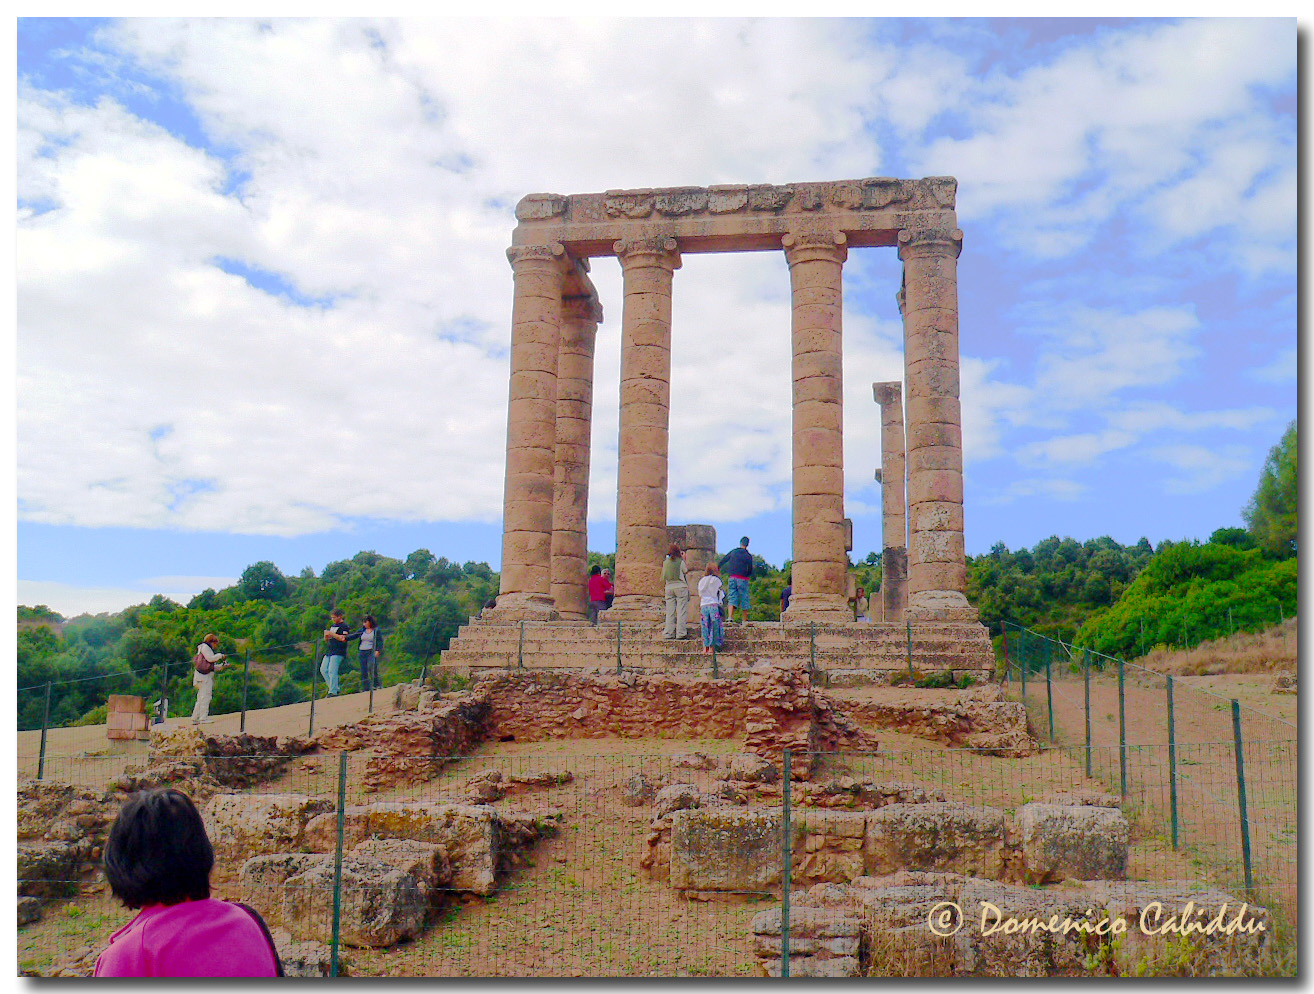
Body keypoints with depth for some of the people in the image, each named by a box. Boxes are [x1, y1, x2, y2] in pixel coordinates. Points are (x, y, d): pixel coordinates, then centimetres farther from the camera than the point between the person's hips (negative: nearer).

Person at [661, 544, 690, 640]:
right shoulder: (680, 561, -3)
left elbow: (663, 579, 14)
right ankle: (681, 632, -8)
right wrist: (684, 559, 13)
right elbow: (686, 571, 10)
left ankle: (668, 633, 2)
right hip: (680, 586, -4)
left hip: (669, 588, 4)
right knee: (681, 610, -4)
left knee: (670, 612, 5)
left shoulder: (665, 562, 10)